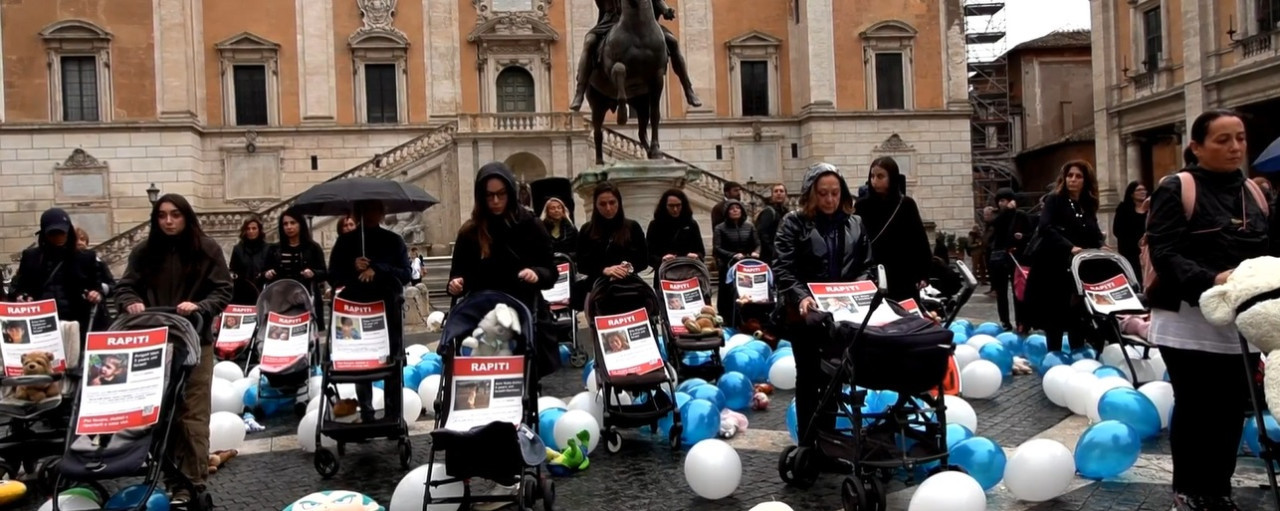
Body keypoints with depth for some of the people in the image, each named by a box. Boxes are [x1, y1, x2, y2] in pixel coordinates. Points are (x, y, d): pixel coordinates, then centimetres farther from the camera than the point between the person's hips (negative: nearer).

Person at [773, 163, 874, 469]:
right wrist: (801, 296, -27)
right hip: (805, 314, -3)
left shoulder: (855, 224, 8)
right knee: (808, 379, 8)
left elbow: (867, 267, 7)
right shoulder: (794, 222, -4)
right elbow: (783, 269, -12)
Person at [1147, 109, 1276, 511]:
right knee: (1195, 409, 1)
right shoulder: (1176, 190, -7)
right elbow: (1163, 254, -15)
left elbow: (1267, 252, 15)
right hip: (1189, 320, -6)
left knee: (1231, 411, 9)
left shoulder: (1252, 193, 13)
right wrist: (1210, 280, -29)